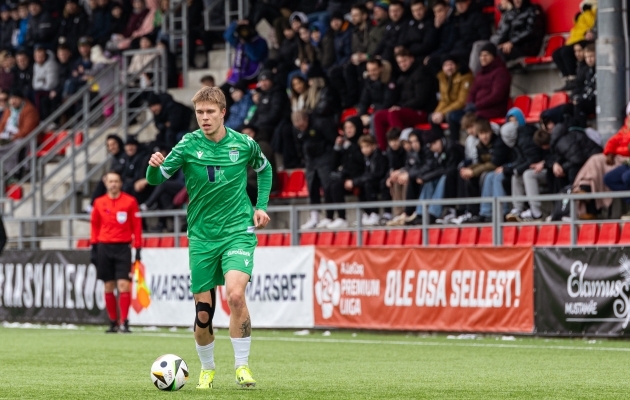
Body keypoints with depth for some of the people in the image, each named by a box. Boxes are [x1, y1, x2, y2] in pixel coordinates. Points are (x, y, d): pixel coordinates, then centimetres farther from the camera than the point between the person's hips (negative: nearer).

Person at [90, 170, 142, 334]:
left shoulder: (130, 202, 0)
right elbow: (95, 226, 13)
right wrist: (94, 247, 8)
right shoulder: (99, 203, 7)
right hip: (104, 247, 3)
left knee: (123, 285, -12)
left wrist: (138, 248, -3)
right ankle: (113, 322, 12)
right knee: (109, 287, 4)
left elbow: (137, 226, 1)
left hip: (123, 247, -3)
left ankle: (124, 322, -10)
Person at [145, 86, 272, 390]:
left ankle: (242, 365, -12)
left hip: (238, 231, -1)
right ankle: (207, 369, 27)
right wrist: (154, 166, -33)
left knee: (235, 294, -24)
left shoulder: (244, 144, -3)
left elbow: (264, 169, 18)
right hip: (202, 236, 1)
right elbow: (156, 179, -11)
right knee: (203, 312, 2)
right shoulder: (188, 145, -6)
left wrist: (262, 206, 7)